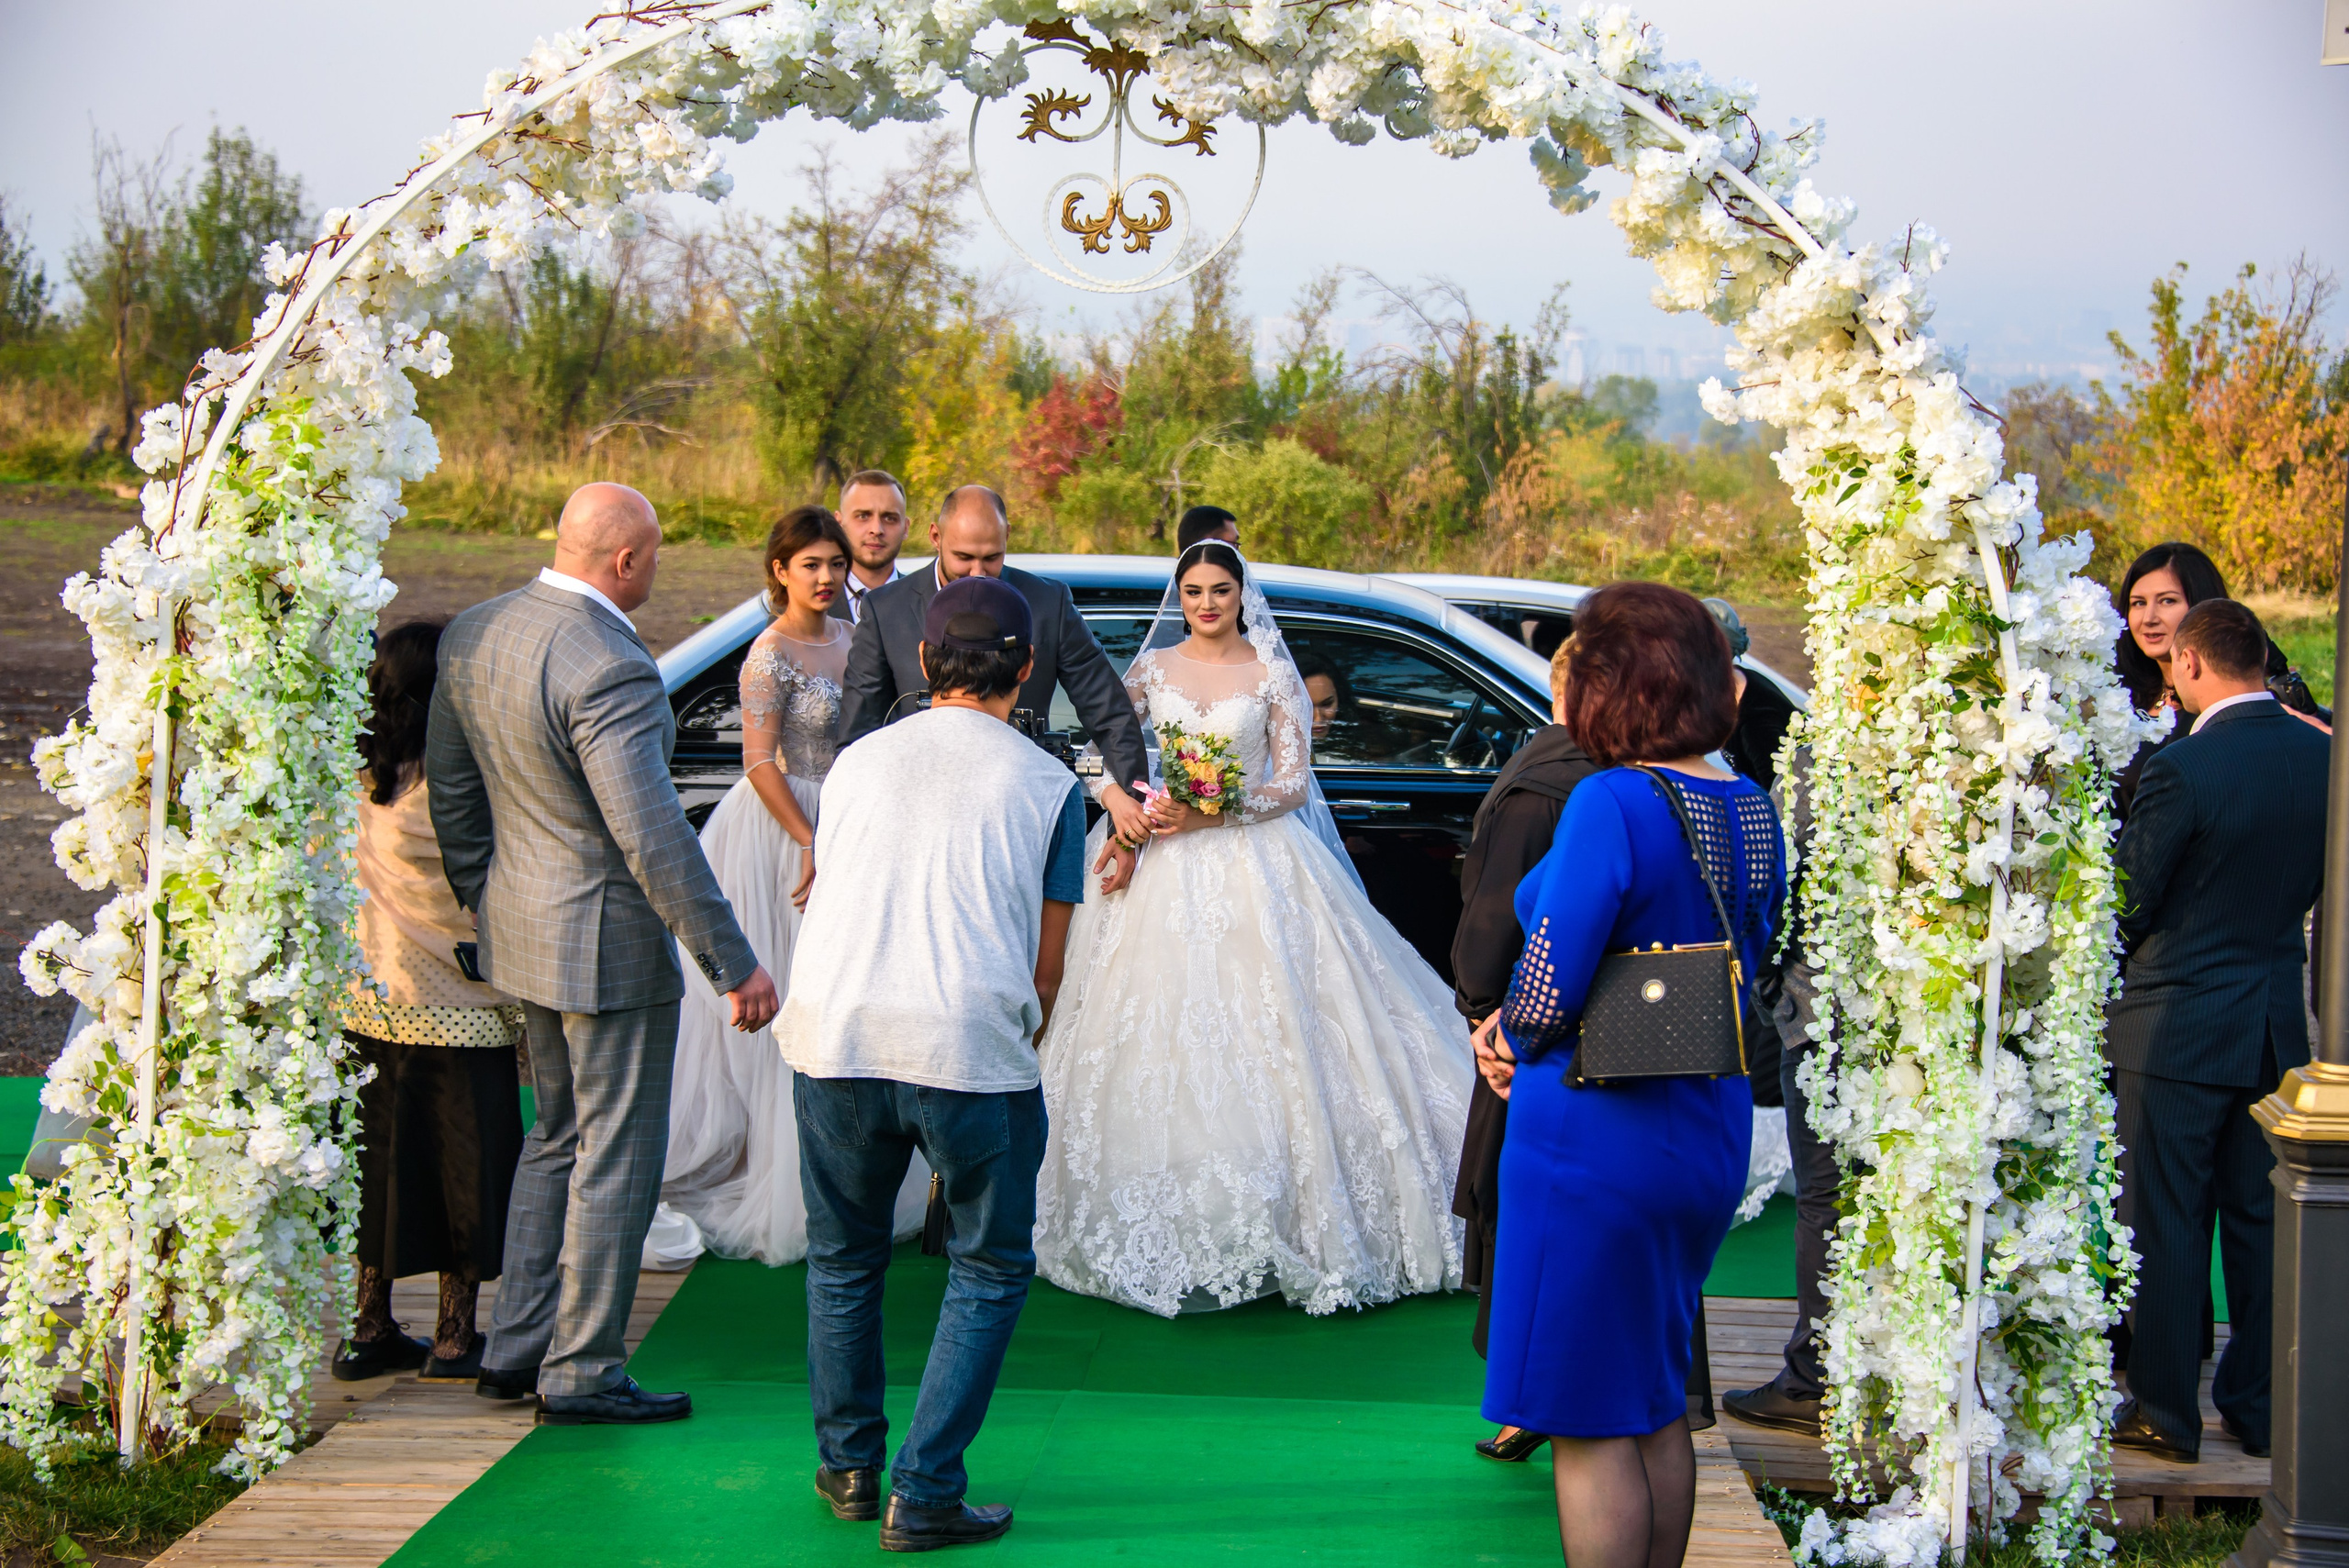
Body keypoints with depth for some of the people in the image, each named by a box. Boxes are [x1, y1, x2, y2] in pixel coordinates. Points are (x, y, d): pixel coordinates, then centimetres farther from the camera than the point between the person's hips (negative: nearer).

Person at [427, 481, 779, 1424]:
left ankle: (514, 1351, 27)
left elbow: (449, 788, 10)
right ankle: (581, 1375, 13)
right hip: (607, 939, -9)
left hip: (519, 925, 9)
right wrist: (732, 962, -20)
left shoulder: (471, 634, 2)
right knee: (616, 1158, 5)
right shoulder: (610, 668, -25)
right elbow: (653, 838, -26)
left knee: (558, 1137, 22)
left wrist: (483, 905, 22)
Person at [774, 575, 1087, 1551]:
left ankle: (848, 1468, 30)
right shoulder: (1047, 784, 7)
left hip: (834, 1033, 3)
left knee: (843, 1259, 21)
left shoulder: (859, 760, 16)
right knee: (991, 1269, 12)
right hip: (970, 1044, -3)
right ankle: (924, 1494, 7)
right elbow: (1046, 967, 8)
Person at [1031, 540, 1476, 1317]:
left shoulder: (1272, 674, 3)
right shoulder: (1151, 668, 9)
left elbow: (1294, 784, -1)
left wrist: (1215, 812, -14)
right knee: (1162, 1038, -2)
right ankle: (1175, 1220, 5)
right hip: (1166, 872, 2)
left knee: (1265, 1036, -8)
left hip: (1255, 865, -2)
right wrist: (1124, 828, -7)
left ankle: (1276, 1216, -2)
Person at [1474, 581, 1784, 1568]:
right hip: (1707, 1134, 8)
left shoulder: (1611, 803, -20)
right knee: (1656, 1406, 19)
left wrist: (1515, 1034, 3)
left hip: (1594, 1144, -8)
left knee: (1591, 1423, 2)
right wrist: (1520, 1026, 6)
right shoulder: (1752, 810, 5)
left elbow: (1550, 992, -22)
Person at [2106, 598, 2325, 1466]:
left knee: (2166, 1223, 5)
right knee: (2262, 1218, 14)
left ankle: (2167, 1410, 12)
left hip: (2180, 1022, -6)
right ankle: (2259, 1408, 22)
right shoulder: (2324, 756, 0)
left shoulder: (2181, 767, -20)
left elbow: (2126, 904, -13)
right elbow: (2317, 883, 11)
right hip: (2280, 1023, 6)